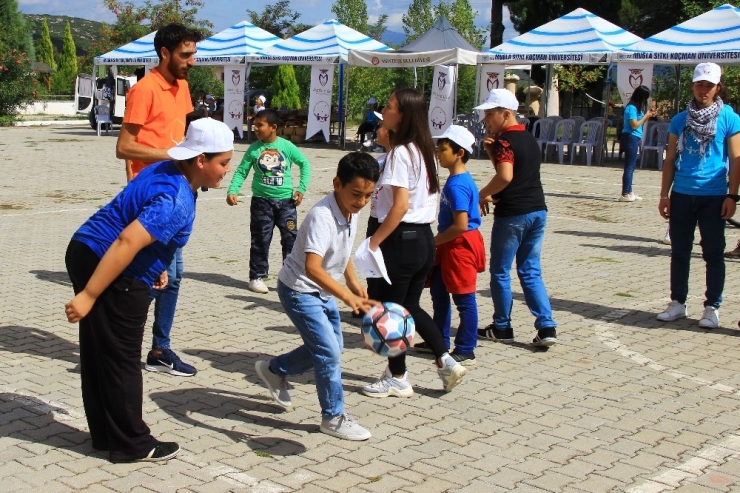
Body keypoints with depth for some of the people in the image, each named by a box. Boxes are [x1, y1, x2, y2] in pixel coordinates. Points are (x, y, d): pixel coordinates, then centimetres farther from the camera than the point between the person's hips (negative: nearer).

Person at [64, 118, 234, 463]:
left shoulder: (166, 170, 7)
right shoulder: (176, 202, -23)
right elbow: (126, 242, -31)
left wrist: (156, 264, 20)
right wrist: (87, 296, -29)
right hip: (112, 273, -10)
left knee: (98, 353, 16)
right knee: (121, 360, 1)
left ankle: (105, 434, 28)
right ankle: (131, 444, 13)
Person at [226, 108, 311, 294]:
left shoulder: (287, 146, -4)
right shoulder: (254, 149, -2)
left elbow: (305, 164, 5)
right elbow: (241, 172, 1)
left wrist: (301, 189, -1)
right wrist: (232, 191, -13)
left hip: (286, 200, 0)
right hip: (261, 201, 0)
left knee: (291, 239, 2)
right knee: (260, 240, 5)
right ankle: (257, 277, 15)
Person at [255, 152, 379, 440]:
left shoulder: (351, 212, -6)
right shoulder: (321, 216, -33)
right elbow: (312, 267, -46)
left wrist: (353, 282, 11)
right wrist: (348, 297, -56)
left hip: (323, 291, 9)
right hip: (299, 290, -9)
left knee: (329, 348, 18)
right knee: (329, 353, -9)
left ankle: (275, 371, 37)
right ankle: (333, 417, 8)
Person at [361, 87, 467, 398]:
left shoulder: (400, 153, -16)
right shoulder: (423, 150, 10)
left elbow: (400, 206, -22)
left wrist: (373, 243, -19)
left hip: (399, 239, -9)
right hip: (424, 238, 9)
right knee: (409, 306, 20)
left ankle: (397, 379, 16)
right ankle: (446, 361, 16)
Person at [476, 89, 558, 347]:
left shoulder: (505, 140, -13)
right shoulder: (528, 138, 14)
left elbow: (505, 176, -29)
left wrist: (483, 193, -14)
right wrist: (491, 151, 6)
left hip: (513, 214, -8)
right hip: (537, 210, 8)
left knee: (500, 272, 7)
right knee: (531, 272, 12)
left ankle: (502, 328, 17)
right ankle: (547, 327, 3)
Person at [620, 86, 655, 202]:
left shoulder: (637, 108, 15)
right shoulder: (631, 108, -14)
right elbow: (634, 125, -18)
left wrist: (648, 116, 6)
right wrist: (646, 116, -9)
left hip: (634, 139, 10)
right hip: (630, 138, -10)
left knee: (631, 166, 14)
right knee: (629, 167, -9)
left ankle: (629, 192, 20)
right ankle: (625, 194, -9)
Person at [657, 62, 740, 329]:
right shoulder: (680, 120, 8)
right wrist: (664, 194, 6)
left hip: (714, 197, -3)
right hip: (682, 195, 3)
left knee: (713, 253, 3)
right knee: (679, 252, 9)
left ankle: (712, 307, 11)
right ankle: (678, 303, 20)